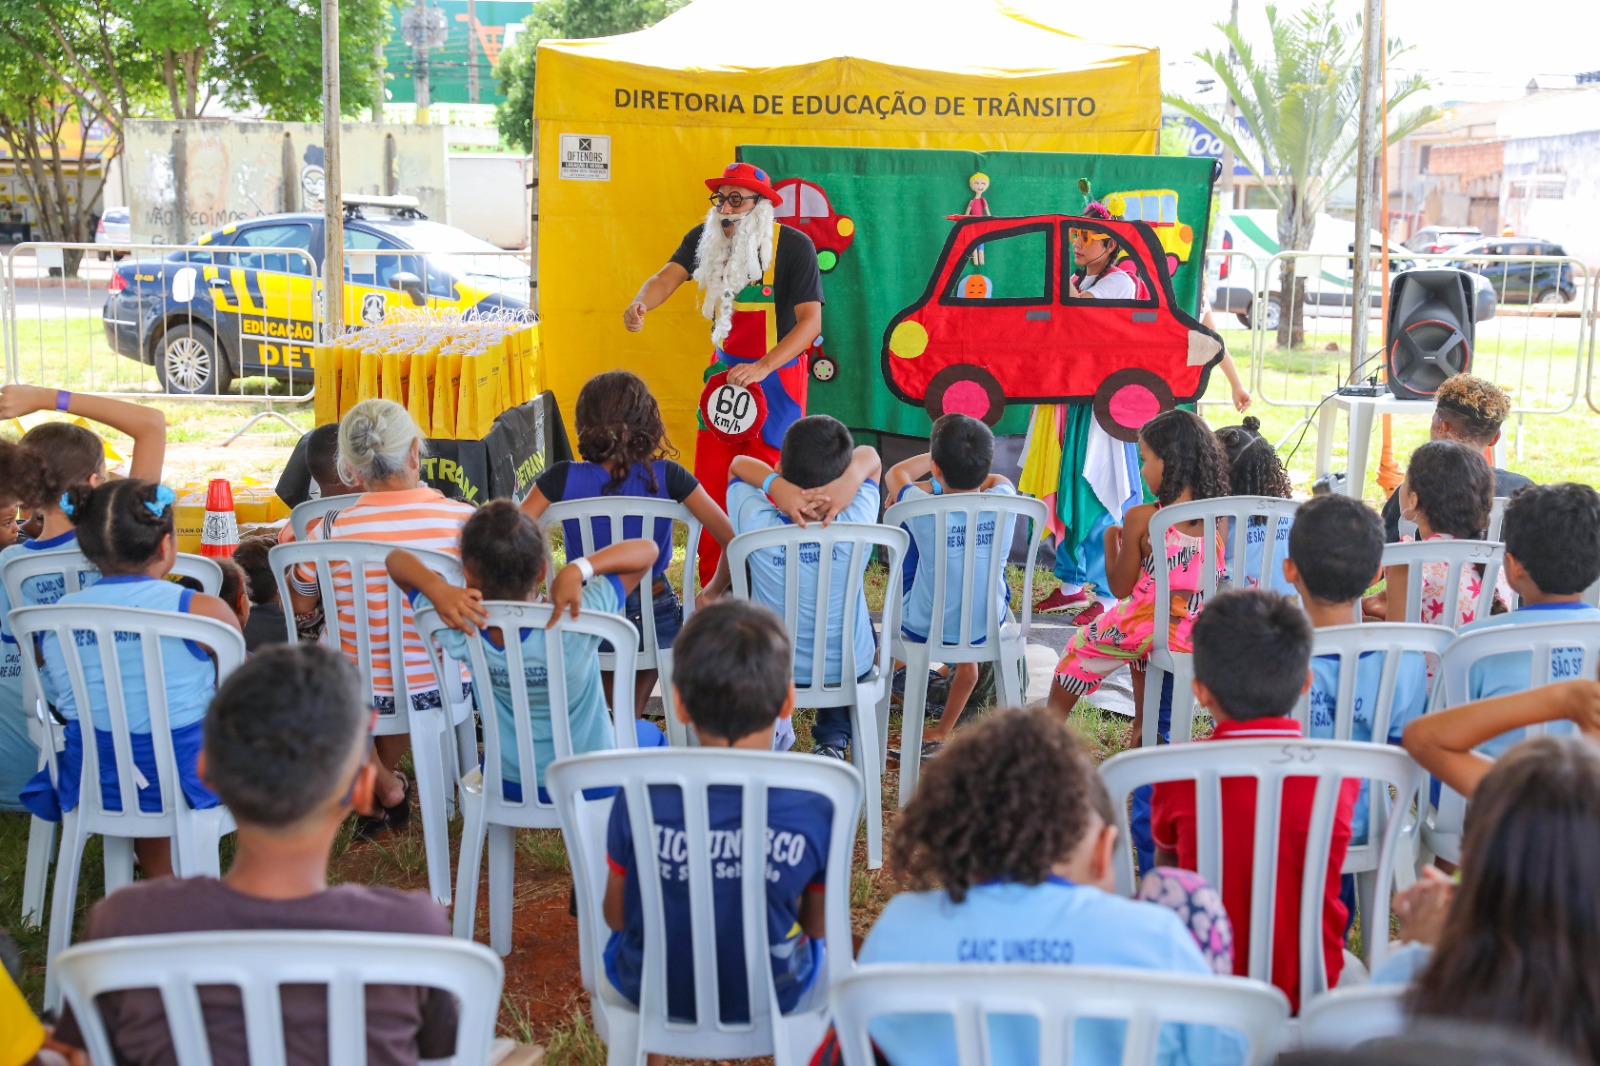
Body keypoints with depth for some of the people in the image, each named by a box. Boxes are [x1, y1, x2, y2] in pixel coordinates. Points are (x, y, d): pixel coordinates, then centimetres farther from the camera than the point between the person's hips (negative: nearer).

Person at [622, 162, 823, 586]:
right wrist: (641, 303, -39)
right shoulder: (705, 238, -2)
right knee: (709, 482, 3)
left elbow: (810, 320, -21)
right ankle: (713, 590, 12)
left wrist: (762, 368, -32)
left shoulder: (794, 246, -17)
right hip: (725, 368, 5)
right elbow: (669, 276, -15)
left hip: (777, 374, -5)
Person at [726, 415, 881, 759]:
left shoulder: (758, 526, -27)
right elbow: (869, 456, -9)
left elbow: (739, 465, -8)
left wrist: (776, 486, -28)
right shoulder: (856, 524, -25)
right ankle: (833, 738, 30)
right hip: (849, 668, 0)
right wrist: (849, 481, -30)